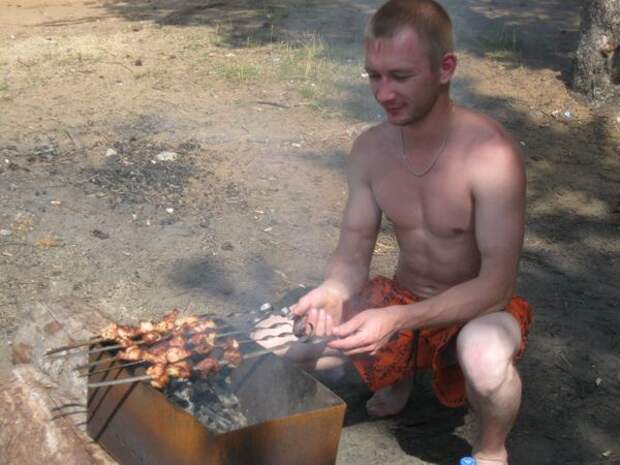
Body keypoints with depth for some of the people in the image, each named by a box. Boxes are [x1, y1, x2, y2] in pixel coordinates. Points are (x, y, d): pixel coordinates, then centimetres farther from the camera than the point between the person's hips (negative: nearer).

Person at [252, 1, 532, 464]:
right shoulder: (371, 149, -9)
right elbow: (352, 256, -4)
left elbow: (497, 284, -28)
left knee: (485, 360, -39)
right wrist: (333, 292, -28)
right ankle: (399, 374, 19)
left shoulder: (490, 154, -27)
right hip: (400, 300, 5)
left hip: (478, 309, -5)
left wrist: (398, 319, -39)